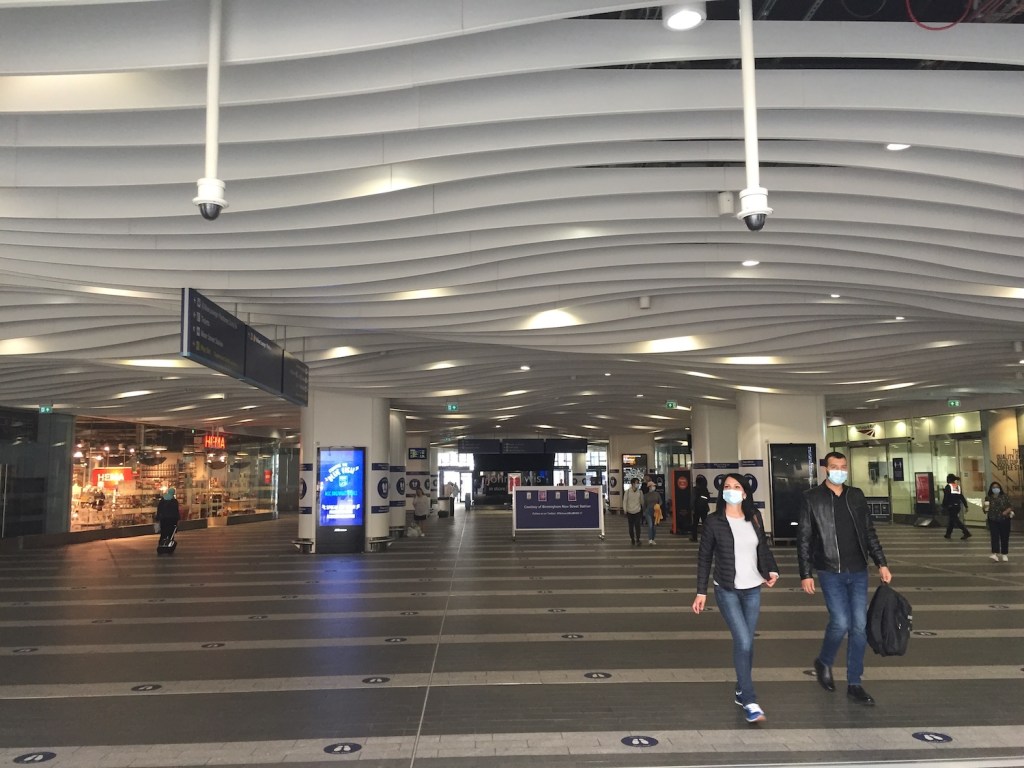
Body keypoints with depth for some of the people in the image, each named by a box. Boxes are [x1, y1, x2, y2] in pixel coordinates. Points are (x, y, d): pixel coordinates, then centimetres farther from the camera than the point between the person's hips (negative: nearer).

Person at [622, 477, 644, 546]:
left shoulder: (639, 492, 0)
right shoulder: (627, 491, -5)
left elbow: (642, 501, 9)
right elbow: (624, 501, -1)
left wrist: (643, 510, 12)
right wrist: (625, 510, -5)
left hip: (637, 512, 0)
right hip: (629, 512, 0)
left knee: (637, 526, -7)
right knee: (631, 527, 8)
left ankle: (637, 540, 3)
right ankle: (632, 540, 21)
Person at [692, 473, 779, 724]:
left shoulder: (755, 518, 2)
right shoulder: (714, 521, -8)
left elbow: (764, 547, 15)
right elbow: (704, 557, -3)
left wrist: (772, 570, -3)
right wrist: (701, 592, -4)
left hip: (753, 590, 4)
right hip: (727, 591, -4)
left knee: (747, 642, 11)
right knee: (743, 641, -12)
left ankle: (741, 691, 27)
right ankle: (750, 702, -5)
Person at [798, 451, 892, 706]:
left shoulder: (856, 496, 8)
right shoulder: (812, 498, -4)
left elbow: (869, 532, 14)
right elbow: (803, 539, -3)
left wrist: (881, 563, 8)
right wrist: (806, 574, -7)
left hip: (858, 572, 4)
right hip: (830, 572, -4)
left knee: (859, 626, 3)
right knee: (841, 623, -10)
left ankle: (854, 685, 15)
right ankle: (823, 662, 19)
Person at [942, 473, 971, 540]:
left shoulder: (948, 487, -9)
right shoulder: (958, 487, 11)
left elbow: (946, 497, -13)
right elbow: (962, 497, 10)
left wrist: (943, 506, -7)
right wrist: (966, 506, 11)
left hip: (951, 506, -7)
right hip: (957, 506, 7)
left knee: (956, 520, -6)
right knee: (951, 519, 16)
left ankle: (966, 533, -14)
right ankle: (948, 534, 23)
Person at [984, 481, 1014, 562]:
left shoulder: (1004, 497, 2)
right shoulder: (988, 498, 3)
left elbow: (1010, 506, 1)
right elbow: (986, 509, 7)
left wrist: (1007, 511, -19)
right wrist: (985, 507, -16)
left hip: (1004, 520, 0)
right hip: (993, 521, 0)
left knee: (1004, 537, 5)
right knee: (994, 537, -9)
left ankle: (1004, 554, 16)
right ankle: (995, 554, -17)